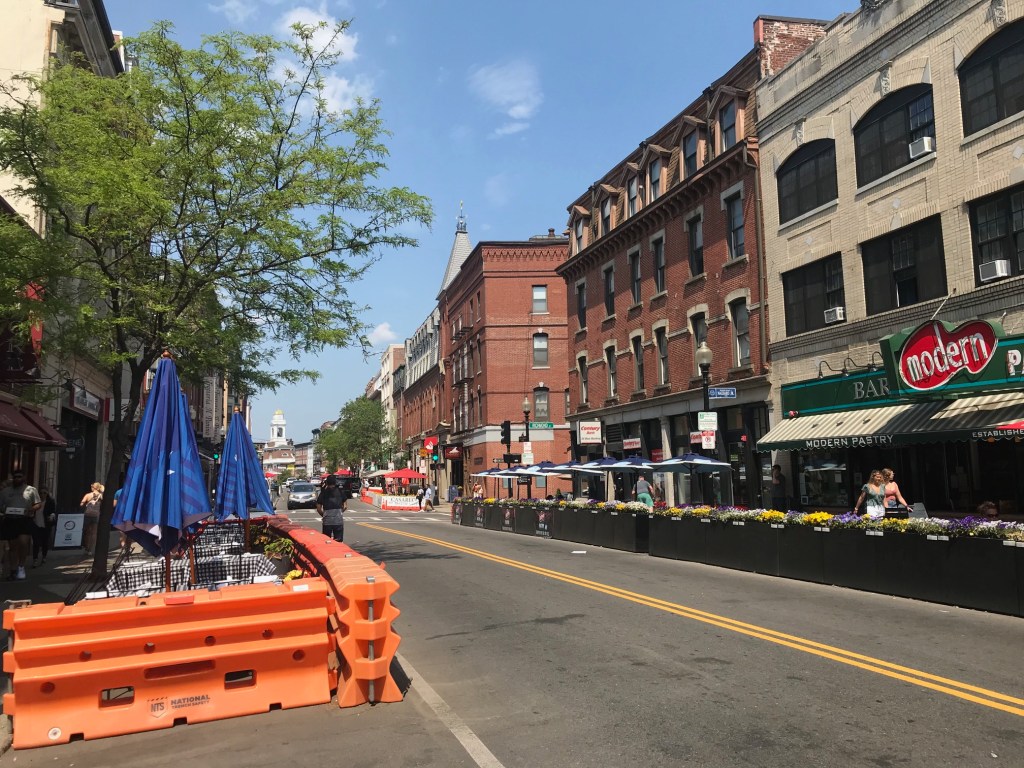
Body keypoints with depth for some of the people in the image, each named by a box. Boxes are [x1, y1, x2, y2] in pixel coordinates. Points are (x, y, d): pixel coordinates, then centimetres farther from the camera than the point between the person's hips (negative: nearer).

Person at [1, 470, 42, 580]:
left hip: (25, 521, -3)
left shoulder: (31, 490, 4)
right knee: (12, 546, 7)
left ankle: (21, 567, 3)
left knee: (23, 543, -17)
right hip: (10, 521, 3)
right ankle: (13, 570, 16)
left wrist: (31, 509, -18)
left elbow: (38, 504, 2)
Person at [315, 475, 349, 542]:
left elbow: (318, 509, 2)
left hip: (327, 521, 0)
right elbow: (345, 506, 6)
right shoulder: (341, 491, 4)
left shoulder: (323, 493, 3)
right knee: (339, 541, 5)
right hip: (339, 521, 0)